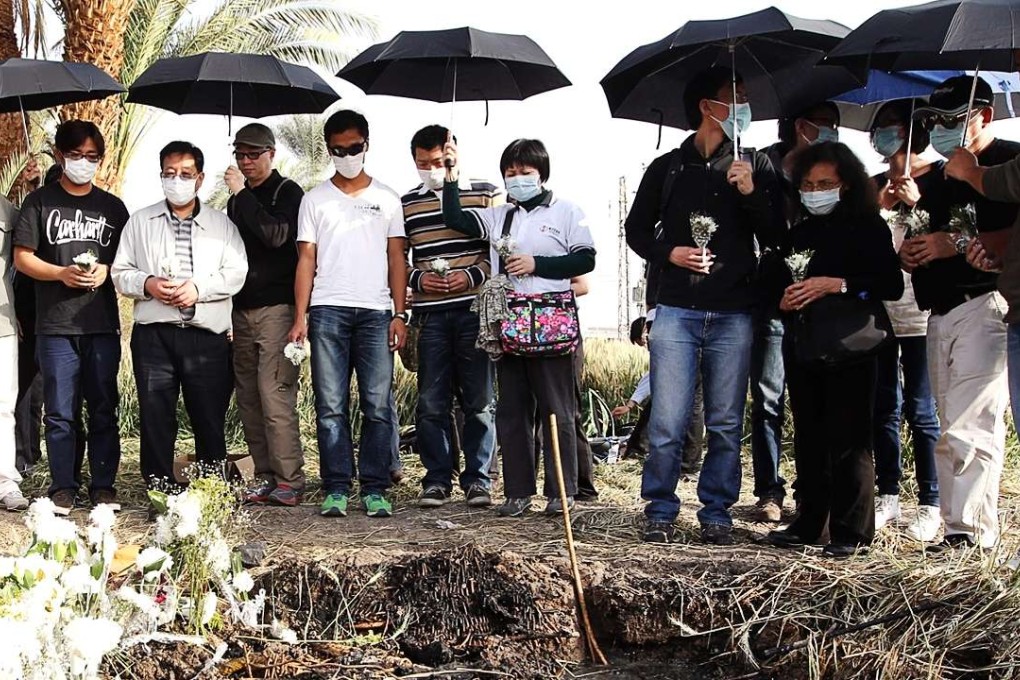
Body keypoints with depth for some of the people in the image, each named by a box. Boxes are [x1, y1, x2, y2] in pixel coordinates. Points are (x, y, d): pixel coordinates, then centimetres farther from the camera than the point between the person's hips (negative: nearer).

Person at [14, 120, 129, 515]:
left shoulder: (112, 207, 14)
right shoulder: (40, 202, 6)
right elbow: (22, 258, 2)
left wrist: (105, 271, -6)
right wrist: (62, 273, -14)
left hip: (103, 324, 2)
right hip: (56, 324, -2)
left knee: (104, 409, 4)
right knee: (60, 412, 0)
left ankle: (103, 485, 11)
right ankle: (63, 488, 7)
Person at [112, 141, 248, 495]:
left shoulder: (222, 224, 12)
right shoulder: (140, 222, 15)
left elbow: (236, 273, 1)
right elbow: (121, 272, 11)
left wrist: (198, 288, -13)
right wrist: (148, 284, -10)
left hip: (207, 335, -1)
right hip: (153, 335, 1)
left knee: (210, 419, 1)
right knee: (155, 417, -1)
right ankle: (158, 490, 6)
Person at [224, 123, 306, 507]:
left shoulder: (287, 193, -1)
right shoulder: (238, 197, 19)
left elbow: (277, 235, -19)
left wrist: (241, 195, -18)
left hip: (276, 307, -7)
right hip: (242, 309, 7)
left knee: (275, 395, -13)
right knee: (248, 398, 4)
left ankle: (289, 480, -10)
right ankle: (265, 476, 8)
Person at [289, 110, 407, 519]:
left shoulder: (386, 199, 13)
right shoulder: (315, 200, 12)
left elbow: (396, 259, 10)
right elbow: (306, 260, 8)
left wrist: (400, 314, 0)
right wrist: (300, 317, -2)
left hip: (376, 312, 0)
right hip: (328, 312, 0)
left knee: (378, 406, -4)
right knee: (331, 406, -2)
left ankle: (375, 490, 0)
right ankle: (336, 490, 1)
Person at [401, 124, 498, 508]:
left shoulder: (486, 195, 5)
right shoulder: (405, 205, 11)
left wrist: (473, 276, -9)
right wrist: (417, 278, -4)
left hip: (476, 310, -2)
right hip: (430, 315, 2)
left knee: (480, 400, 1)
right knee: (432, 402, 2)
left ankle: (477, 478, 10)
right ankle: (437, 478, 11)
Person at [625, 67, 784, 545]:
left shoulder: (756, 167, 11)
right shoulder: (668, 168, 8)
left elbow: (775, 238, 5)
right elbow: (637, 228, 15)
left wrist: (752, 193, -10)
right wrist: (669, 253, -4)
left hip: (733, 315, 1)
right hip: (676, 311, -1)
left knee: (726, 425, 4)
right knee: (667, 423, -4)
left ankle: (716, 513, 14)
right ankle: (660, 511, 9)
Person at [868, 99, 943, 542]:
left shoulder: (937, 179, 0)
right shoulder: (875, 186, 15)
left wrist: (918, 205, -18)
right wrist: (877, 210, -7)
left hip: (919, 309, -5)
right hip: (876, 308, 5)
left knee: (921, 410, -4)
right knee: (883, 407, 7)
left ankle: (930, 505, 1)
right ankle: (888, 497, 15)